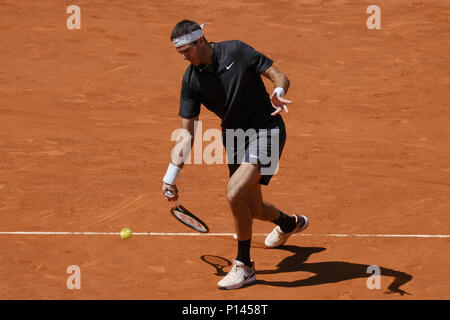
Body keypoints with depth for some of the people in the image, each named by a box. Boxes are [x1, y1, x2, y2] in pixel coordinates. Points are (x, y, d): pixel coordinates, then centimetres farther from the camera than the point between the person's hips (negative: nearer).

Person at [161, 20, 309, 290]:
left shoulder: (237, 51, -14)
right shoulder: (191, 80, -3)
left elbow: (280, 77, -9)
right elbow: (188, 133, 0)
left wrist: (278, 93, -33)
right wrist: (171, 176, -4)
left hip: (266, 129, -6)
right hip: (235, 139, 6)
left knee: (235, 192, -24)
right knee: (253, 209, 12)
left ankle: (245, 266, -7)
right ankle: (290, 223, 49)